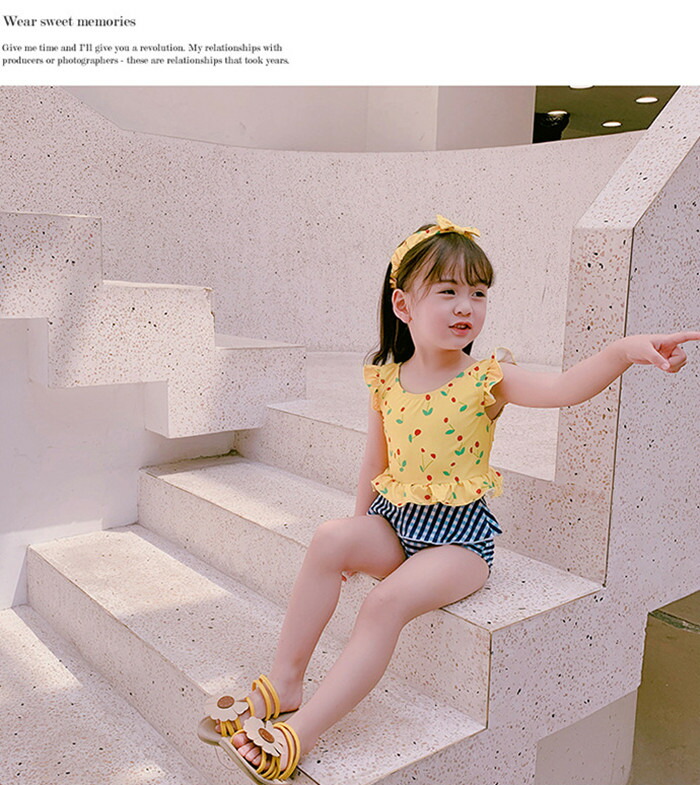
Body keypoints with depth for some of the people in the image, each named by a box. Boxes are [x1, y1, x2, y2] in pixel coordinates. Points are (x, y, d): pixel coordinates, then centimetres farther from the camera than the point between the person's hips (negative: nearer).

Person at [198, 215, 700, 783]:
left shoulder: (487, 377, -10)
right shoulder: (386, 380, 0)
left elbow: (562, 389, -28)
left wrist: (623, 352, -45)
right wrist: (361, 536, 16)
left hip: (460, 533, -4)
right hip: (395, 520, 4)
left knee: (388, 601, -25)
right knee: (331, 538, -22)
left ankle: (300, 735, -16)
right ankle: (283, 682, -10)